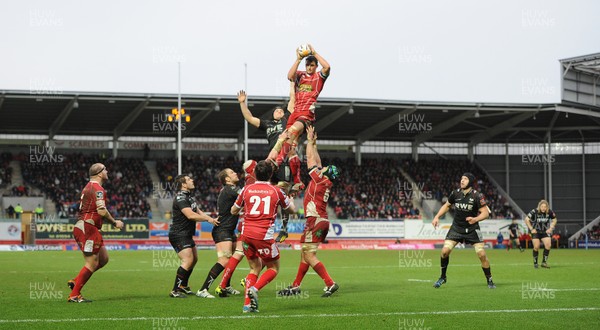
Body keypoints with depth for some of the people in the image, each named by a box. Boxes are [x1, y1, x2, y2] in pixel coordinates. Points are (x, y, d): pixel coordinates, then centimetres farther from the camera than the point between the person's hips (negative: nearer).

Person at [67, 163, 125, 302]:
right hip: (87, 229, -10)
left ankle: (75, 281, 12)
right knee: (92, 264, -7)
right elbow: (102, 211, -22)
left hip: (82, 227, 10)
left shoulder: (89, 187, 20)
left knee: (103, 258, 12)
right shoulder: (97, 189, -12)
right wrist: (114, 222, -9)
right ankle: (74, 295, -4)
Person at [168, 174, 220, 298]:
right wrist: (208, 219, -19)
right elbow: (190, 215, -26)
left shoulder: (190, 197, 16)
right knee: (188, 261, -19)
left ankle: (183, 286, 33)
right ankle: (175, 291, -17)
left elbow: (198, 212, 14)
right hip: (178, 235, -11)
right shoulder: (180, 198, -17)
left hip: (186, 234, 11)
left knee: (194, 259, 19)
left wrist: (212, 219, -1)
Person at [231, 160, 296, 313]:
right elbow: (292, 209, 20)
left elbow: (233, 211, 20)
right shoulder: (276, 191, 4)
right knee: (273, 268, 14)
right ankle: (254, 289, -12)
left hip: (246, 234, 3)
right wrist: (290, 200, 40)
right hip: (264, 235, -3)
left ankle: (247, 303, 6)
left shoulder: (246, 189, 8)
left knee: (255, 267, 19)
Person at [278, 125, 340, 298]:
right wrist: (314, 144, 30)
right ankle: (295, 286, 18)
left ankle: (330, 284, -14)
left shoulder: (319, 179, -9)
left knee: (309, 256, -10)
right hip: (322, 221, 10)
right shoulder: (326, 182, 12)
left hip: (315, 220, -10)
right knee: (305, 253, 13)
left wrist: (310, 141, 5)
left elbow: (311, 159, -4)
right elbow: (316, 161, 24)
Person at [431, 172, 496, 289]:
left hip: (472, 229, -3)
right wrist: (437, 217, 5)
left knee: (482, 254, -11)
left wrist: (475, 219, -31)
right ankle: (443, 277, 9)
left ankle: (489, 281, 7)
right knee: (445, 251, -11)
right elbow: (447, 205, 15)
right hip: (456, 228, 3)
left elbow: (485, 213, -14)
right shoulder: (455, 193, -3)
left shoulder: (477, 196, -14)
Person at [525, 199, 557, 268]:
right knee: (536, 247, -11)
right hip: (536, 231, -3)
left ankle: (544, 262, -2)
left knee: (548, 245, -14)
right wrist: (531, 229, -12)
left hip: (545, 231, 3)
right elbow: (526, 219, -11)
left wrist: (551, 228, -1)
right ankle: (535, 263, 7)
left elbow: (554, 220, 9)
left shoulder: (550, 212, -9)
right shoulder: (534, 212, -18)